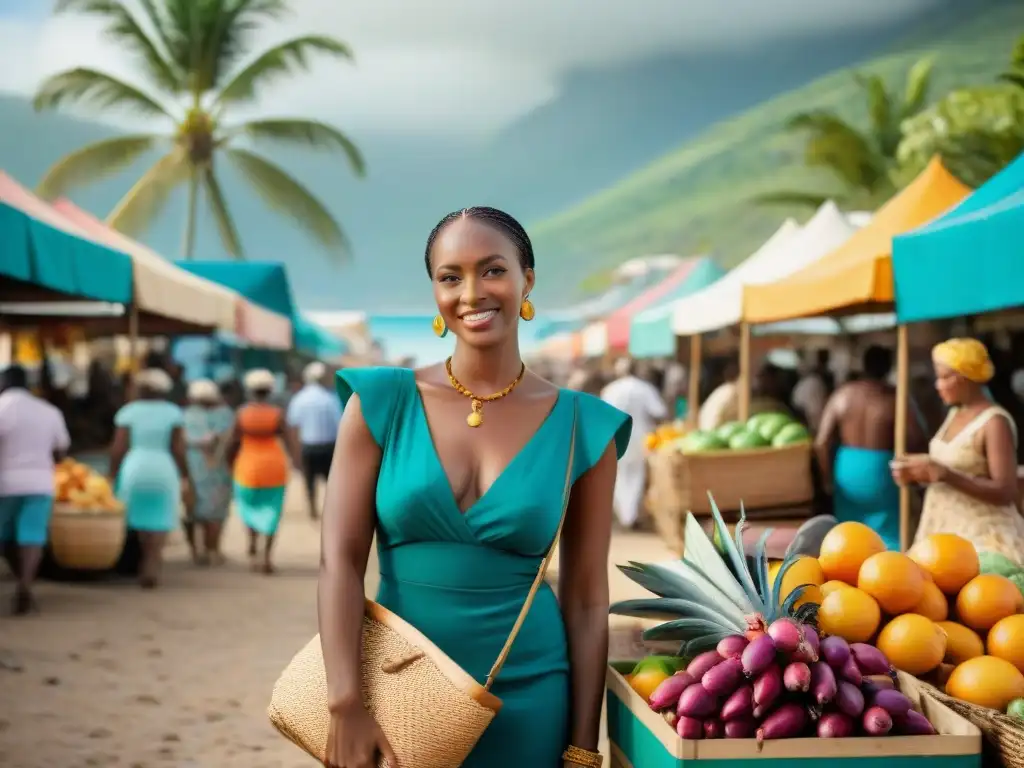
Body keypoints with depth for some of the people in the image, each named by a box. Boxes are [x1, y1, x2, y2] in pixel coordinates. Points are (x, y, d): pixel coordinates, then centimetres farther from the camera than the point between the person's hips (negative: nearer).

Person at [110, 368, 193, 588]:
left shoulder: (128, 411, 2)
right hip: (164, 471, -1)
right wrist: (185, 479, 6)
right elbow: (178, 450, -1)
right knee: (159, 523, 2)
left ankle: (149, 564, 21)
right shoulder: (173, 413, 2)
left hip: (134, 469, 1)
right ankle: (151, 567, -8)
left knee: (140, 520, 14)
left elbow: (118, 449, -2)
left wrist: (112, 476, 6)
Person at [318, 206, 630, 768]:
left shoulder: (582, 427, -3)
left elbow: (586, 600, -1)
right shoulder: (381, 404, -3)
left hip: (526, 700, 0)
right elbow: (341, 558, -8)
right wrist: (346, 704, -18)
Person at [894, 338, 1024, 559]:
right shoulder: (955, 414, 10)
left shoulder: (995, 422, -14)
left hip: (983, 536, -8)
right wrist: (919, 473, 0)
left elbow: (1005, 493, -20)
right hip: (946, 529, 8)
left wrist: (942, 474, -24)